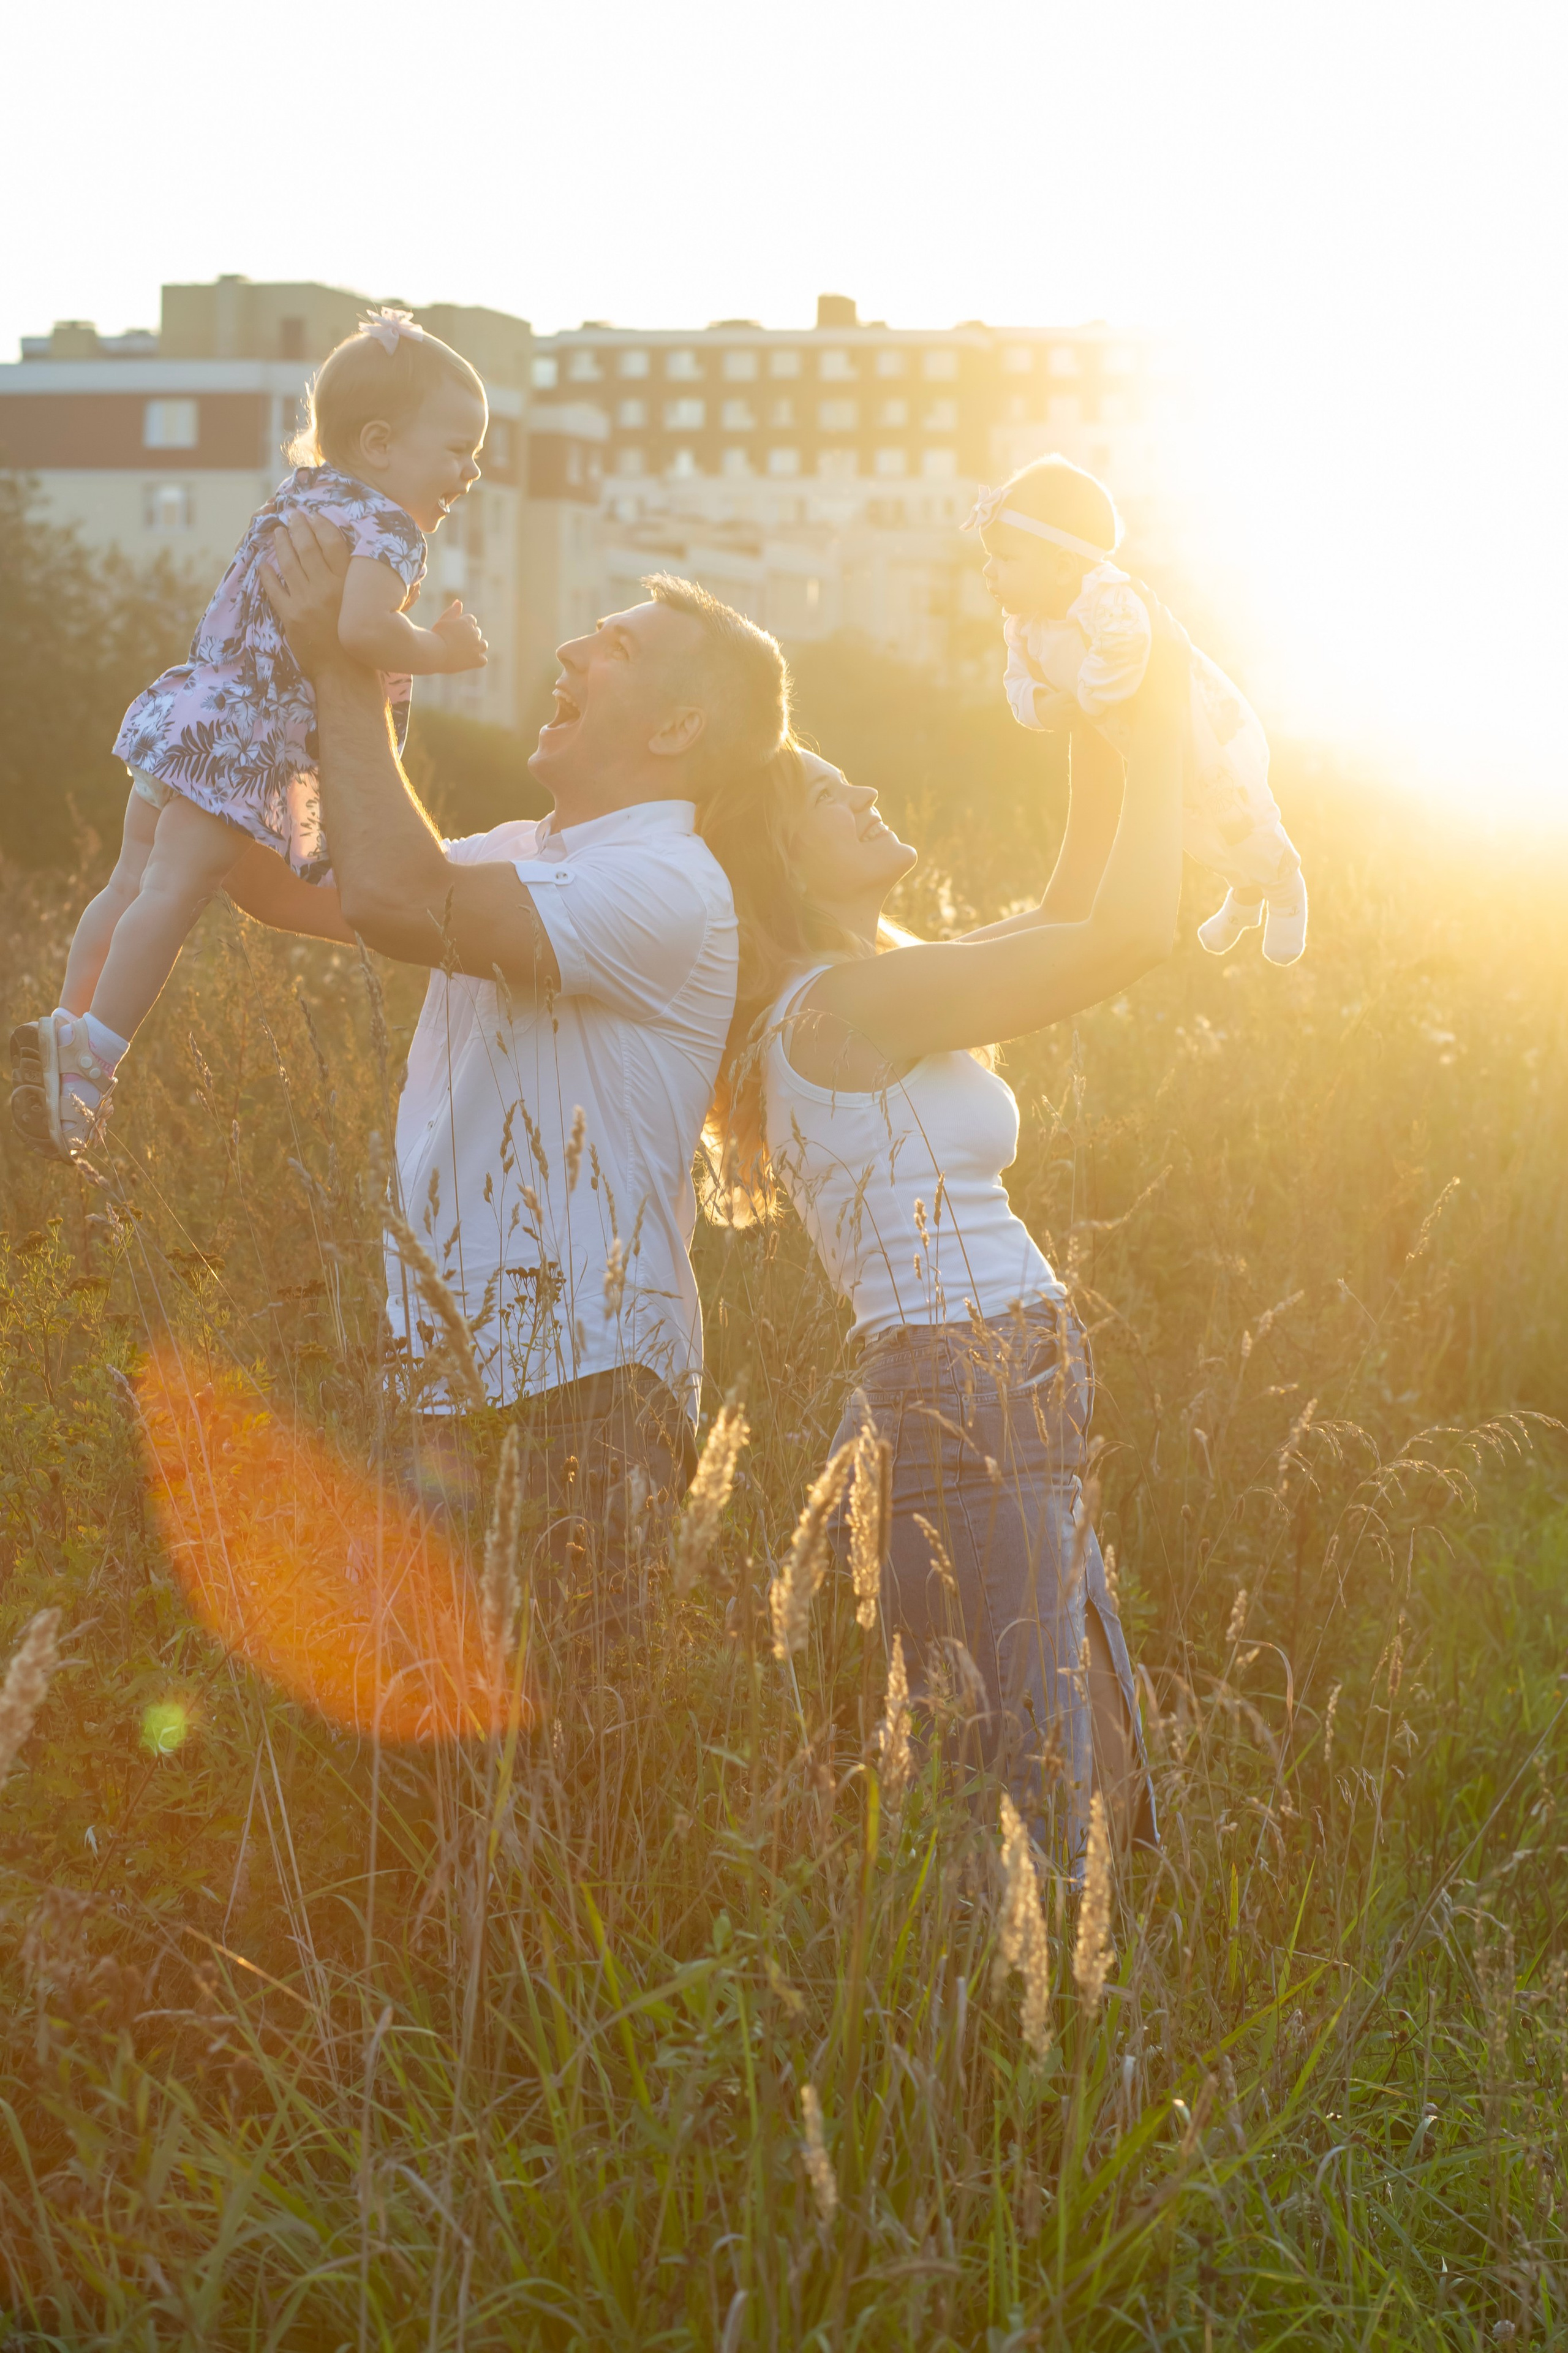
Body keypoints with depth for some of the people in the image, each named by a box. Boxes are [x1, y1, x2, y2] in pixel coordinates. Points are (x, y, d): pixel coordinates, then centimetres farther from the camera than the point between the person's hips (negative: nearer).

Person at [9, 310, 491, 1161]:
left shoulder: (303, 496, 16)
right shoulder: (387, 528, -14)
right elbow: (361, 628, -31)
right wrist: (438, 649, -15)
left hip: (190, 712, 10)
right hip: (244, 743, -10)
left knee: (132, 886, 15)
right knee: (172, 895, -7)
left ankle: (65, 1028, 22)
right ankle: (89, 1059, -6)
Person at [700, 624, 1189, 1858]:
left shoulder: (876, 999, 18)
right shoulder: (845, 999, -11)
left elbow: (1075, 918, 26)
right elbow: (1131, 935, -15)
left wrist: (1101, 735, 17)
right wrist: (1161, 717, -5)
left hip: (1006, 1421, 10)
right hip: (967, 1419, -10)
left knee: (1097, 1780, 11)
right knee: (1038, 1803, -11)